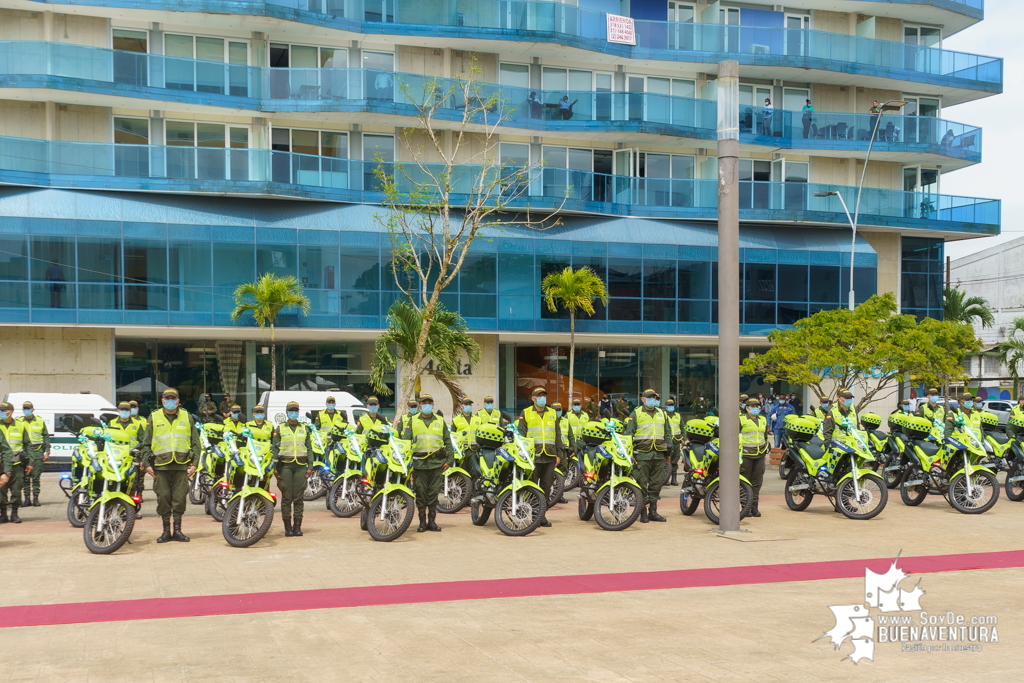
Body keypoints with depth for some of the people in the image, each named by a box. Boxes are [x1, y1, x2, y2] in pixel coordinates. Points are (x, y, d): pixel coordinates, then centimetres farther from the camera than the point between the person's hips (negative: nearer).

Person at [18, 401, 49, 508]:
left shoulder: (40, 421, 11)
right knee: (26, 476, 0)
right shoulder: (19, 422, 10)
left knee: (36, 476, 0)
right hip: (25, 452, 0)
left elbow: (46, 436, 12)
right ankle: (27, 499, 6)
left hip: (37, 451, 0)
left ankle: (36, 498, 5)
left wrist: (47, 452, 5)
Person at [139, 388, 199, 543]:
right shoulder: (154, 418, 10)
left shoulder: (187, 417, 12)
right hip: (160, 466, 0)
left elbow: (196, 443, 13)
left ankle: (177, 530, 8)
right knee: (163, 498, -1)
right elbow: (146, 443, 10)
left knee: (180, 498, 0)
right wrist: (146, 464, 1)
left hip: (181, 466, 0)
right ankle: (166, 530, 8)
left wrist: (194, 463, 4)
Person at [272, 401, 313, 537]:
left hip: (301, 466, 2)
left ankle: (298, 526, 4)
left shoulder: (304, 428, 13)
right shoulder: (280, 429, 8)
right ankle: (287, 527, 1)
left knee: (298, 498, 1)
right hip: (285, 465, -1)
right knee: (286, 497, -2)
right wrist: (275, 467, -3)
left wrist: (310, 467, 5)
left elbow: (309, 448, 13)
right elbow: (274, 448, 5)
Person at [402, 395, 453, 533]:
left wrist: (449, 460, 6)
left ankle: (432, 521, 10)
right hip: (419, 463, -1)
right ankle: (422, 522, 7)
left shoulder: (440, 421, 13)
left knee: (434, 492, 2)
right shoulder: (413, 421, 9)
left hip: (437, 463, 1)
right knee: (421, 493, 0)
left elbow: (448, 441, 15)